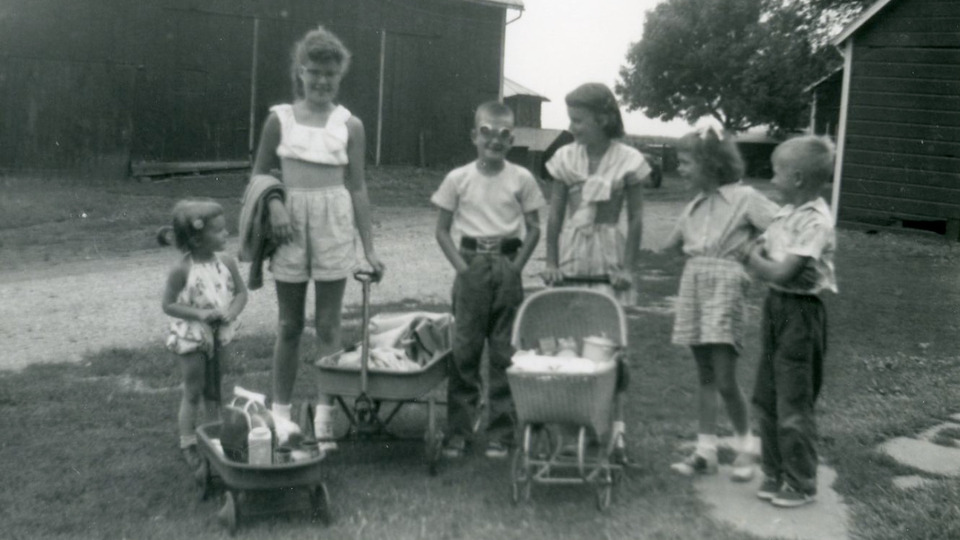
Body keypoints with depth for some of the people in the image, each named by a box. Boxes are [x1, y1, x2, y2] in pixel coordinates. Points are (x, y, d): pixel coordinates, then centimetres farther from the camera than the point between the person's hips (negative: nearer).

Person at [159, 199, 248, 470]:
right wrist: (199, 313, -26)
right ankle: (188, 444, 20)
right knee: (193, 392, 6)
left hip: (219, 334, 4)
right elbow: (168, 305, -15)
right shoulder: (182, 270, -20)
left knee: (213, 390, 17)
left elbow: (241, 292, 1)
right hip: (191, 336, -4)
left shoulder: (226, 262, -8)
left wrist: (231, 312, -18)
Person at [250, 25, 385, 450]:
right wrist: (273, 202, -13)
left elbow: (357, 188, 4)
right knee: (289, 324, 9)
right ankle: (280, 412, 20)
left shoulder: (350, 125, 2)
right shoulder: (280, 119, 1)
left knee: (328, 324, 3)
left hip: (334, 226, 0)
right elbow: (260, 175, 9)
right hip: (290, 225, 0)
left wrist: (369, 249, 2)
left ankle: (325, 418, 10)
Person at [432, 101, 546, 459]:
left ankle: (500, 433, 13)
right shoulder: (458, 179, 1)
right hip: (471, 265, 0)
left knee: (505, 354, 4)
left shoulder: (521, 179, 1)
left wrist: (516, 267, -4)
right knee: (464, 351, 2)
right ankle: (457, 432, 11)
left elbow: (534, 228, 5)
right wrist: (462, 267, -5)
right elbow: (442, 230, 5)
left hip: (507, 266, 0)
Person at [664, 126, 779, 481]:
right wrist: (697, 255, 9)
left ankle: (744, 448, 15)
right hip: (693, 287, 6)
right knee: (705, 377, 10)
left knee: (725, 379, -5)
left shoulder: (744, 198, -7)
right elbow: (672, 244, 24)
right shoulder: (694, 206, 12)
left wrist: (751, 246, -8)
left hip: (725, 288, -6)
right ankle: (705, 452, 16)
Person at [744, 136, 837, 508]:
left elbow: (782, 274, -22)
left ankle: (801, 484, 16)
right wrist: (767, 263, -11)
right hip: (775, 308, 9)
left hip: (800, 313, -9)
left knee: (793, 406, 1)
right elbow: (758, 254, 9)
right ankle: (775, 473, 28)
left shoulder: (816, 222, -20)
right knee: (766, 399, 15)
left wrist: (756, 260, -7)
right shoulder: (785, 213, 7)